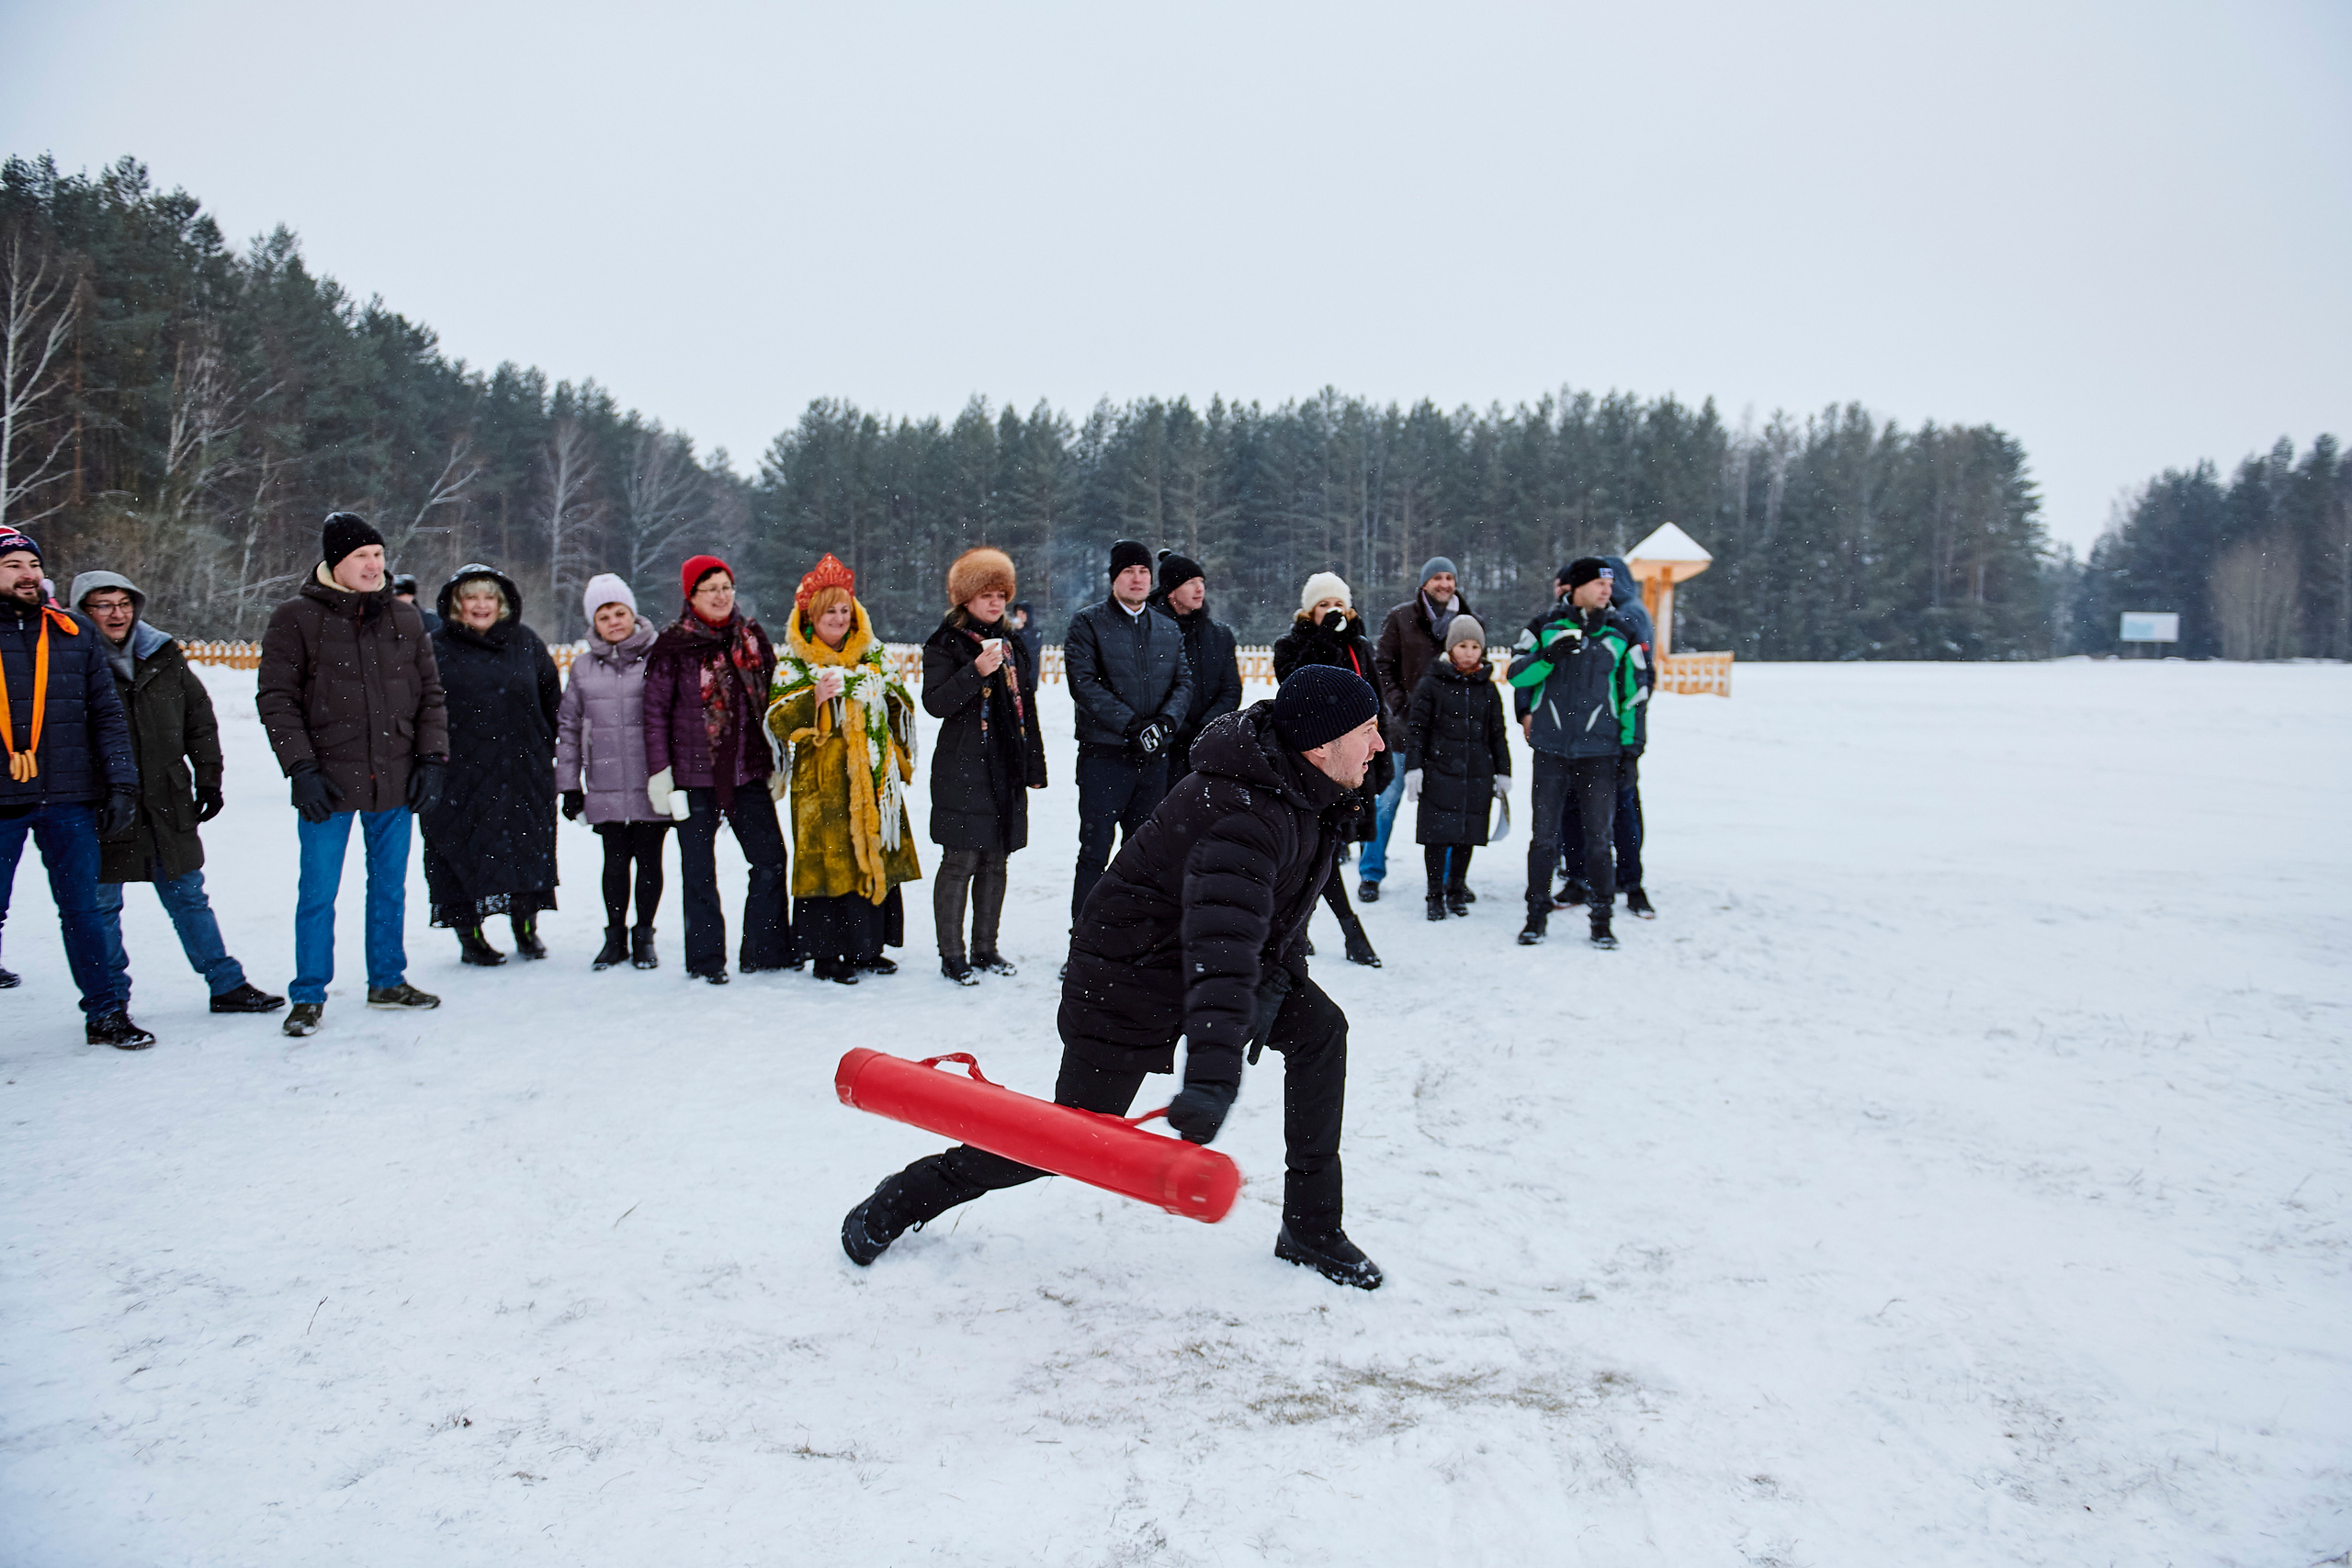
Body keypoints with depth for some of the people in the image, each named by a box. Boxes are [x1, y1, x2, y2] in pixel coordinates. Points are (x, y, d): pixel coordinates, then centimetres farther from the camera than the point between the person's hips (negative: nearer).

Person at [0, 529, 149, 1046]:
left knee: (88, 909, 4)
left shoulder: (74, 633, 9)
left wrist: (122, 784, 2)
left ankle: (108, 1011, 13)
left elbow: (107, 713, 10)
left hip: (68, 799, 1)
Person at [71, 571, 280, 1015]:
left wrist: (208, 779, 10)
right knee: (102, 907, 6)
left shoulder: (163, 657, 8)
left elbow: (200, 719, 15)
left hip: (168, 803, 4)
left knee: (188, 896, 11)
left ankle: (227, 984, 17)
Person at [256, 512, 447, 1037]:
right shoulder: (296, 619, -2)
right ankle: (309, 995, 13)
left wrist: (431, 758, 1)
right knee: (318, 892, 1)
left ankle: (388, 980, 27)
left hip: (396, 781, 3)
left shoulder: (404, 619, 8)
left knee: (390, 887, 13)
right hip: (328, 781, -3)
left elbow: (430, 694, 11)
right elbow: (276, 699, -4)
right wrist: (301, 769, -12)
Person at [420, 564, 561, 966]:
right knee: (462, 849, 2)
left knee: (528, 844, 8)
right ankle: (470, 935, 14)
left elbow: (552, 699, 14)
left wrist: (548, 747, 10)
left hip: (522, 767, 2)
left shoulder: (526, 643, 7)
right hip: (459, 771, -2)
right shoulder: (436, 647, -1)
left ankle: (526, 926, 24)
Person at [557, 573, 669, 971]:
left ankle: (644, 936, 20)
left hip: (652, 785, -2)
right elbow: (567, 727, 14)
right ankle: (615, 936, 21)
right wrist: (569, 786, 10)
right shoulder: (583, 668, 9)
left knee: (649, 860, 5)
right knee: (615, 861, 6)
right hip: (605, 787, 2)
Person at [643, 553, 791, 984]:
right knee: (699, 868, 3)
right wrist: (659, 771, -8)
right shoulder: (673, 645, -6)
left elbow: (770, 701, 14)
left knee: (770, 859, 4)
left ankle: (764, 951, 17)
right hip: (695, 773, -4)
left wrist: (776, 763, 12)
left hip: (748, 771, 4)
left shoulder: (752, 636, 7)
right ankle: (706, 960, 14)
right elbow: (655, 710, -4)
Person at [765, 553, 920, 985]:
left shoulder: (872, 654, 13)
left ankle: (866, 948, 20)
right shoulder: (794, 663, 0)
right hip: (823, 781, -5)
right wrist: (814, 698, -23)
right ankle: (826, 954, 4)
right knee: (829, 859, -6)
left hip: (874, 779, 5)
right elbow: (777, 722, -8)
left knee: (876, 858, 8)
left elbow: (900, 708, 22)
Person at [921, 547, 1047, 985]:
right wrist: (976, 672, -25)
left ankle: (985, 948, 19)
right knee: (960, 861, -6)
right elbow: (935, 703, -13)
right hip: (962, 770, -6)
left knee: (996, 860, 10)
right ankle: (952, 954, 3)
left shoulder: (1013, 642, 16)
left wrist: (1034, 765, 17)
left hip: (1008, 768, 6)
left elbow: (1027, 705, 20)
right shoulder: (945, 644, -2)